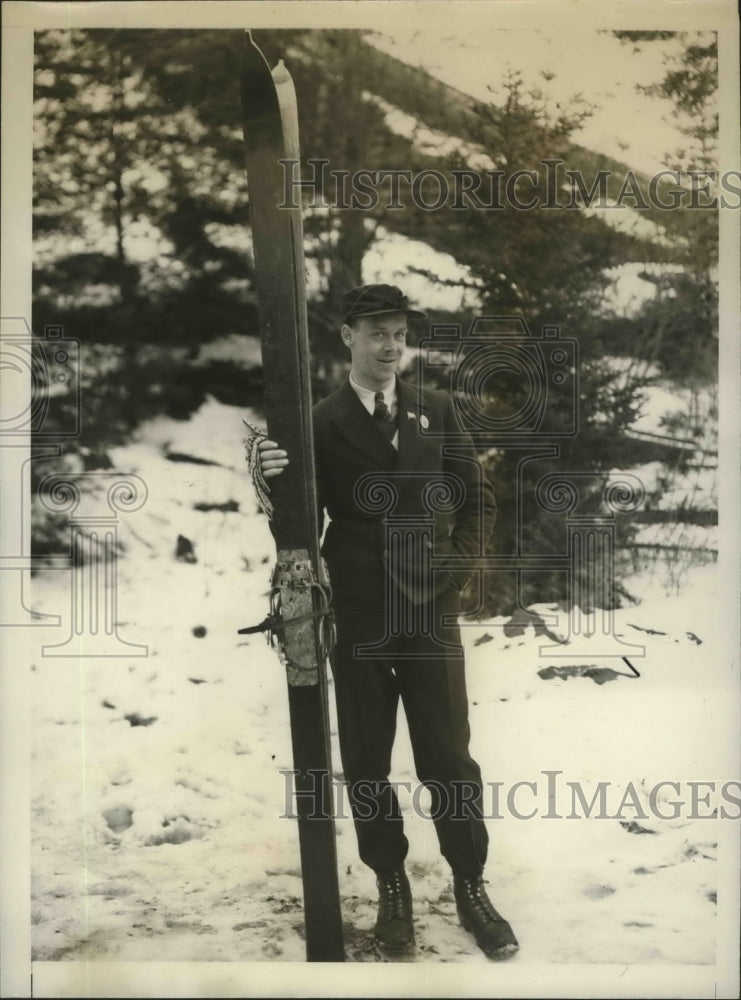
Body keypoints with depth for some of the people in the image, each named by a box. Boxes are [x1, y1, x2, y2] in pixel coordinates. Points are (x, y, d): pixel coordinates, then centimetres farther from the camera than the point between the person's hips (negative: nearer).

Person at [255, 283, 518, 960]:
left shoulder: (437, 412, 7)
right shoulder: (321, 423, 0)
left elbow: (479, 501, 9)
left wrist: (453, 567, -3)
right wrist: (276, 481, -21)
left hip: (432, 613, 1)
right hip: (358, 622, -1)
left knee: (450, 759, 4)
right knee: (367, 764, 7)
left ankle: (470, 886, 19)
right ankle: (392, 887, 23)